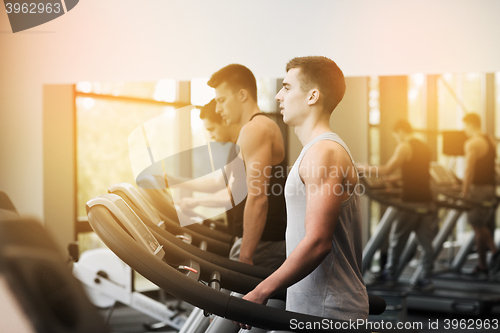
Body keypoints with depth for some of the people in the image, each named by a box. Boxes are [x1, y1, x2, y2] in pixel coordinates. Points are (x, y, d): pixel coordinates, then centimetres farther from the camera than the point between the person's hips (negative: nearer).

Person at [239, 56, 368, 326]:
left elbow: (317, 242, -23)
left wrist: (260, 293, -20)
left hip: (328, 313, -9)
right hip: (312, 310, 9)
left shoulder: (323, 152, -15)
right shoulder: (318, 150, 17)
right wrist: (266, 287, 19)